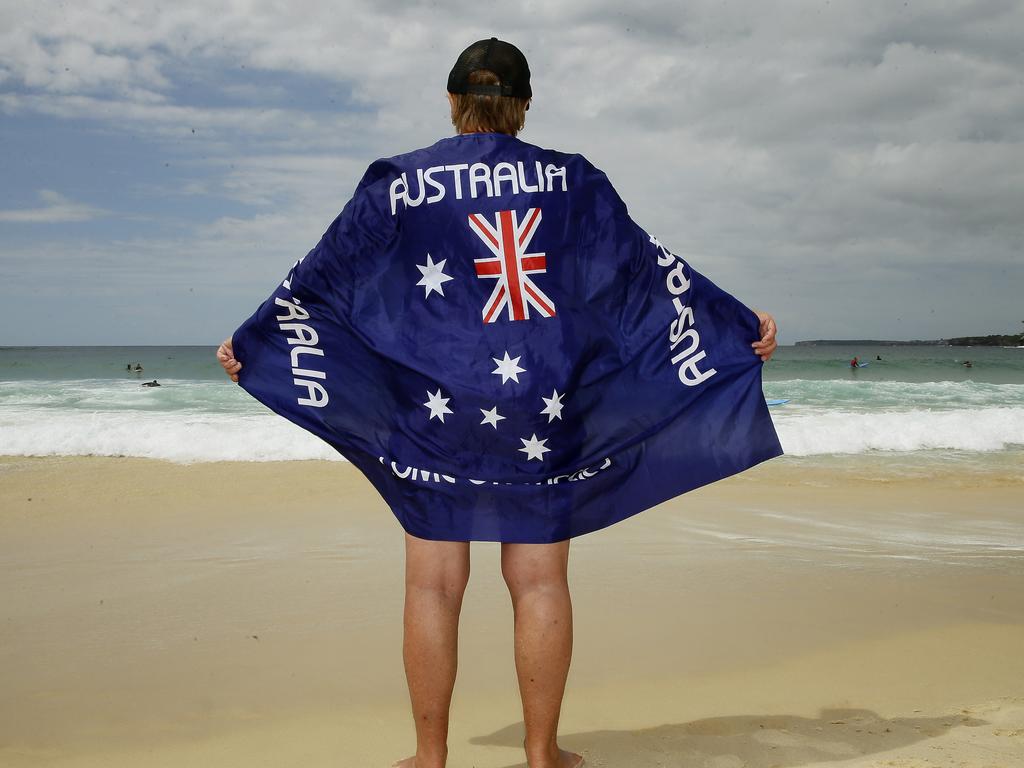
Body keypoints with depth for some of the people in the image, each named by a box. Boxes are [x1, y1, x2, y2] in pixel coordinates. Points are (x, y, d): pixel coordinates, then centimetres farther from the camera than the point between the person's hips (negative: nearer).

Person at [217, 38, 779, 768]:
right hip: (544, 408, 1)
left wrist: (250, 340, 16)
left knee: (435, 584, 6)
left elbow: (325, 274, 5)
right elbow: (647, 269, 6)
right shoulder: (572, 180, 4)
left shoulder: (400, 182, 2)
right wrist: (742, 325, 14)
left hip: (436, 409, -1)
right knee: (540, 581, 7)